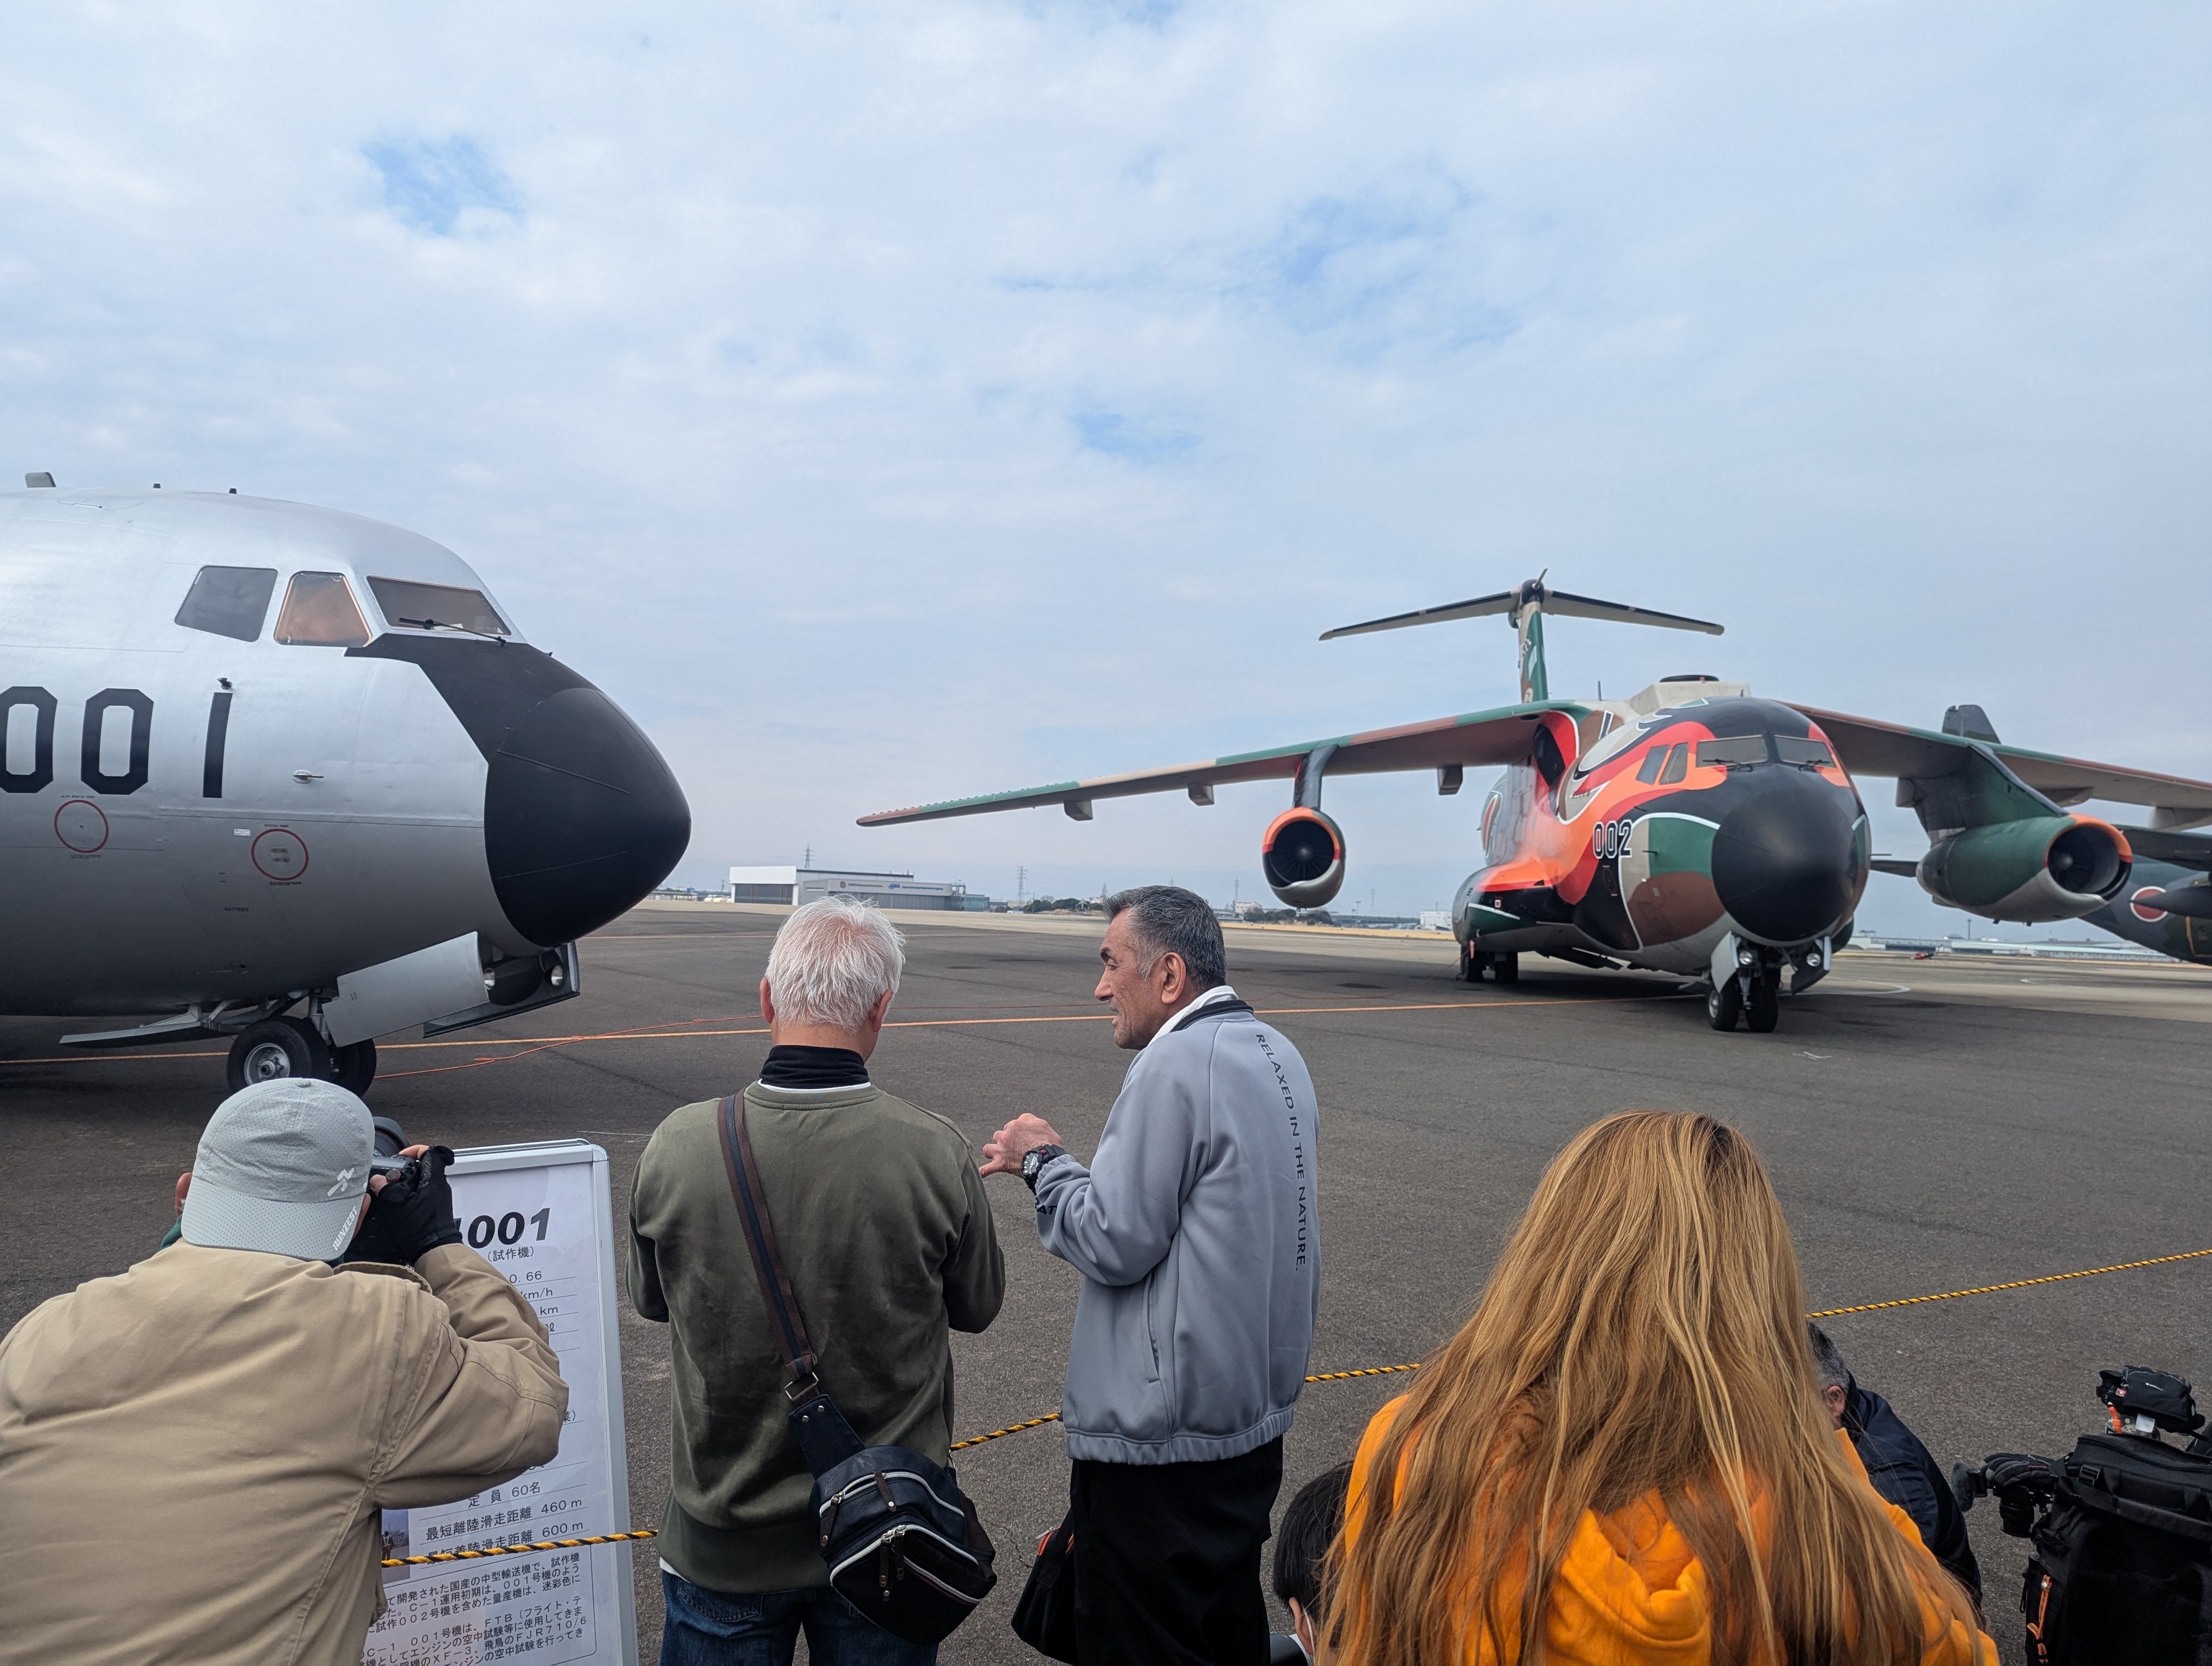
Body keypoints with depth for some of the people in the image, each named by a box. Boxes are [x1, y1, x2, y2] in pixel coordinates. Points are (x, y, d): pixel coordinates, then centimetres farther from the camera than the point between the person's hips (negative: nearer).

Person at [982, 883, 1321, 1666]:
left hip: (1162, 1435, -9)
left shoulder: (1176, 1063, -21)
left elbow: (1115, 1243, -20)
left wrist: (1043, 1160, -6)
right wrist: (1054, 1163, 11)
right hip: (1257, 1413, 10)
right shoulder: (1274, 1052, 8)